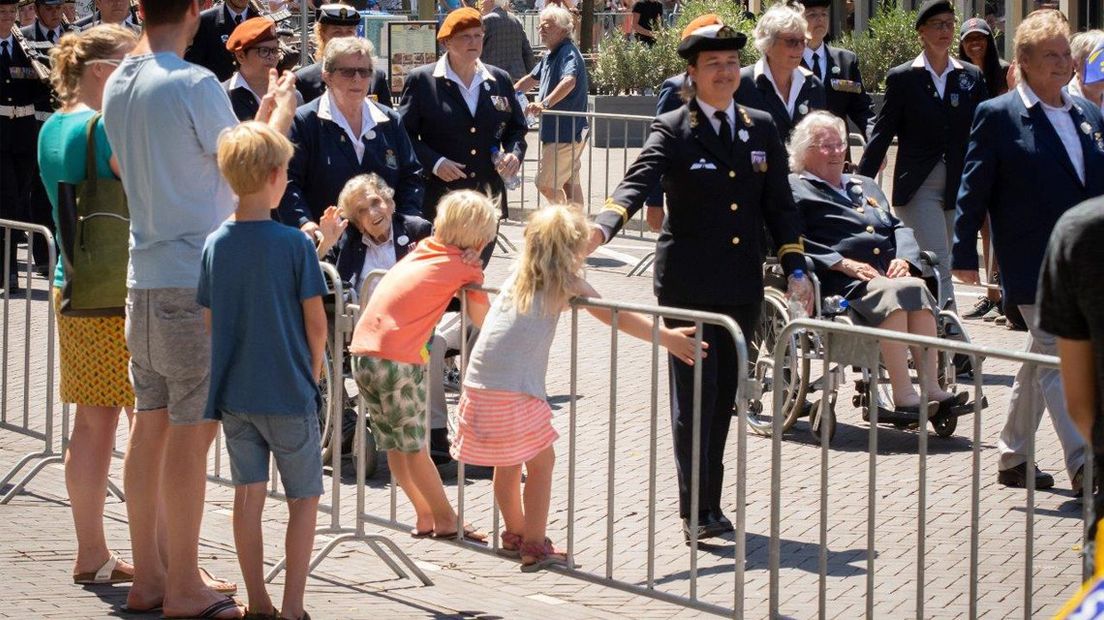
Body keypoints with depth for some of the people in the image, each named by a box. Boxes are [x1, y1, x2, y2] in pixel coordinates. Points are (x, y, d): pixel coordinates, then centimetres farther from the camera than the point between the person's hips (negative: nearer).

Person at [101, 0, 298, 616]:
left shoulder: (120, 86, 10)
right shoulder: (194, 84, -15)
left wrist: (259, 118, 24)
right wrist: (281, 115, 10)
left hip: (145, 280, 8)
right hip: (197, 281, -8)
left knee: (152, 426, 11)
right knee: (192, 433, -4)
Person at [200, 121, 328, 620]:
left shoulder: (216, 244, -1)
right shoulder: (294, 244, -14)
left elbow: (210, 320, 5)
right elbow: (316, 323, -10)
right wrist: (312, 373, 7)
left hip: (233, 392, 4)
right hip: (289, 393, -4)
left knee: (249, 495, 12)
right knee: (304, 498, 8)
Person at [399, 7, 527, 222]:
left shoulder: (500, 80, 12)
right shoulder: (421, 80, 1)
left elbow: (517, 129, 21)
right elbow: (404, 133, 0)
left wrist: (514, 153, -1)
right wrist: (434, 162, -14)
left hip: (488, 197, 4)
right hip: (438, 201, -4)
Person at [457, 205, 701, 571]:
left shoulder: (518, 277, 18)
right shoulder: (567, 283, 0)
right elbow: (617, 318, -2)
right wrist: (667, 337, 1)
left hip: (478, 385, 7)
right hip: (515, 390, -7)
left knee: (506, 463, 21)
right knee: (541, 461, 6)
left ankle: (515, 534, 35)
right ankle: (534, 547, 6)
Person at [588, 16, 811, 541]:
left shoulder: (762, 129, 11)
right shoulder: (672, 131, -4)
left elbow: (779, 204, 13)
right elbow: (638, 182, -19)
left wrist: (795, 269, 4)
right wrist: (604, 225, -38)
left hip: (741, 285, 4)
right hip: (688, 282, -4)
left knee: (724, 394, 9)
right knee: (694, 393, -6)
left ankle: (710, 501, 16)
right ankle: (696, 508, -4)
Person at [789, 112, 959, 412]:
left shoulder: (866, 186, 34)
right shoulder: (795, 189, 11)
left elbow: (898, 227, 25)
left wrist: (903, 259, 2)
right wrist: (844, 264, -14)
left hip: (888, 274, 6)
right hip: (841, 283, -6)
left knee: (917, 287, -29)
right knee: (892, 292, -35)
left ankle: (931, 386, -39)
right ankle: (903, 394, -41)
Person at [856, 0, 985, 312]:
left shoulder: (972, 77, 9)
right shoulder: (902, 78, 2)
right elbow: (882, 133, 2)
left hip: (959, 187, 3)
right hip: (919, 188, -3)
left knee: (941, 265, 9)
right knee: (937, 263, -14)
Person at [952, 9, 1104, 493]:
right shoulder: (998, 116, -5)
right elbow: (973, 190, -4)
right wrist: (964, 253, -8)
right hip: (1034, 266, -6)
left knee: (1043, 360, 14)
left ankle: (1014, 459, 25)